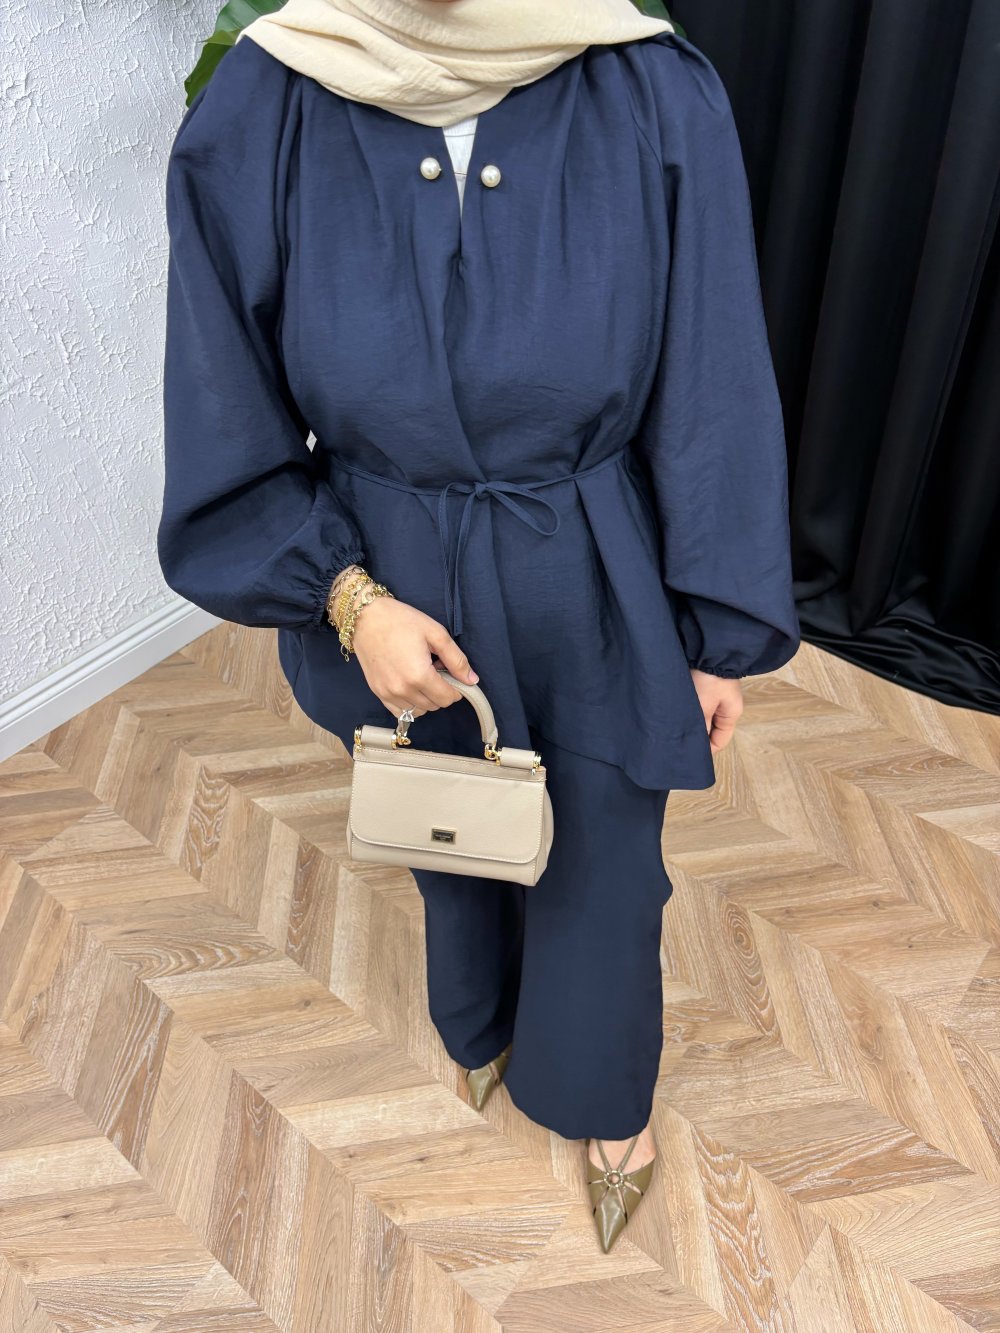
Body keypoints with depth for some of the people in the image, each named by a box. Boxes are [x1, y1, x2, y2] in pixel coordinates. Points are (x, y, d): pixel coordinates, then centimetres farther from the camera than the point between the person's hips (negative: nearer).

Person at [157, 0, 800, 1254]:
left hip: (600, 608, 0)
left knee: (602, 866, 19)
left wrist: (723, 632, -2)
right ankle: (481, 1030, 63)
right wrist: (351, 599, -17)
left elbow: (715, 405, -8)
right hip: (395, 606, 2)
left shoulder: (660, 102, -16)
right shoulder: (255, 120, -14)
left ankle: (603, 1098, 54)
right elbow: (228, 449, -6)